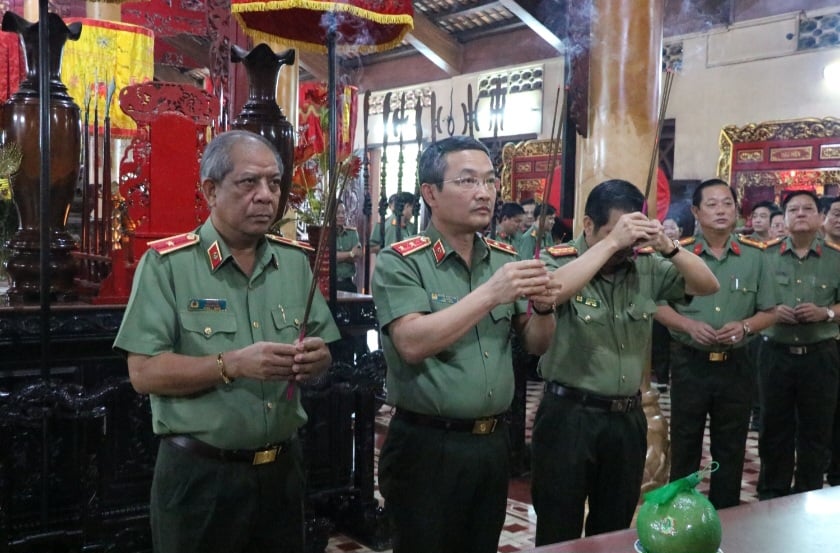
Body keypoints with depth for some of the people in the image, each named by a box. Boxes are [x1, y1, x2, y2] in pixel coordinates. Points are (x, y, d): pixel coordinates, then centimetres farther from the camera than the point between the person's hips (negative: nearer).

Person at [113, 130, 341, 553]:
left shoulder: (294, 260, 7)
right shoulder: (167, 263, -8)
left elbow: (321, 351, 10)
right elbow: (144, 373, -13)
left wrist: (317, 358, -13)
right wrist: (233, 364, -24)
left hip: (282, 469, 5)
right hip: (199, 475, -4)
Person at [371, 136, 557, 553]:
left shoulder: (505, 259, 5)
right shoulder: (400, 262, -10)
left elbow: (536, 342, 9)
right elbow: (412, 343, -23)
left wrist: (543, 307, -13)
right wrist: (490, 294, -27)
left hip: (493, 441, 5)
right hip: (427, 446, -5)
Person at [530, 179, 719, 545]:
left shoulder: (647, 266, 3)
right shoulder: (559, 260, -10)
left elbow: (708, 285, 1)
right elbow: (550, 292, -31)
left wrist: (668, 247, -16)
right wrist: (611, 242, -28)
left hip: (627, 417, 5)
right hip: (569, 415, -5)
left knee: (615, 531, 19)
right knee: (559, 537, 6)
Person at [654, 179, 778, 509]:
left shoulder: (755, 255, 1)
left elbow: (769, 312, 5)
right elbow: (657, 306, 0)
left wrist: (744, 326, -15)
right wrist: (689, 325, -16)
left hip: (736, 365, 1)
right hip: (690, 363, -1)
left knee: (731, 449, 12)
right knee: (684, 446, 10)